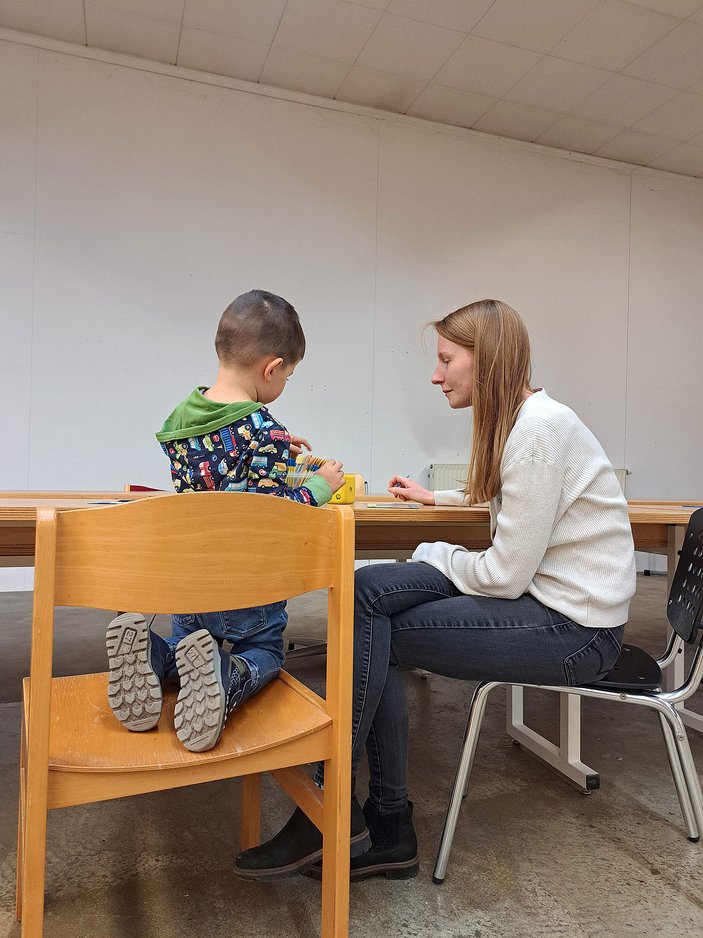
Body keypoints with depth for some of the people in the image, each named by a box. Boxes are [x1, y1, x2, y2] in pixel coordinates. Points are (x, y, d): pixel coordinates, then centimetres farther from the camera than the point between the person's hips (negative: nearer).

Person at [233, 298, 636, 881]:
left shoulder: (540, 428, -20)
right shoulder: (514, 420, 9)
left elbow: (505, 575, -21)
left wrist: (435, 556, -4)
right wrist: (434, 499, 34)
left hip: (576, 629, -8)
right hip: (538, 595, 9)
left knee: (373, 632, -13)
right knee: (368, 589, -6)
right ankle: (388, 829, 1)